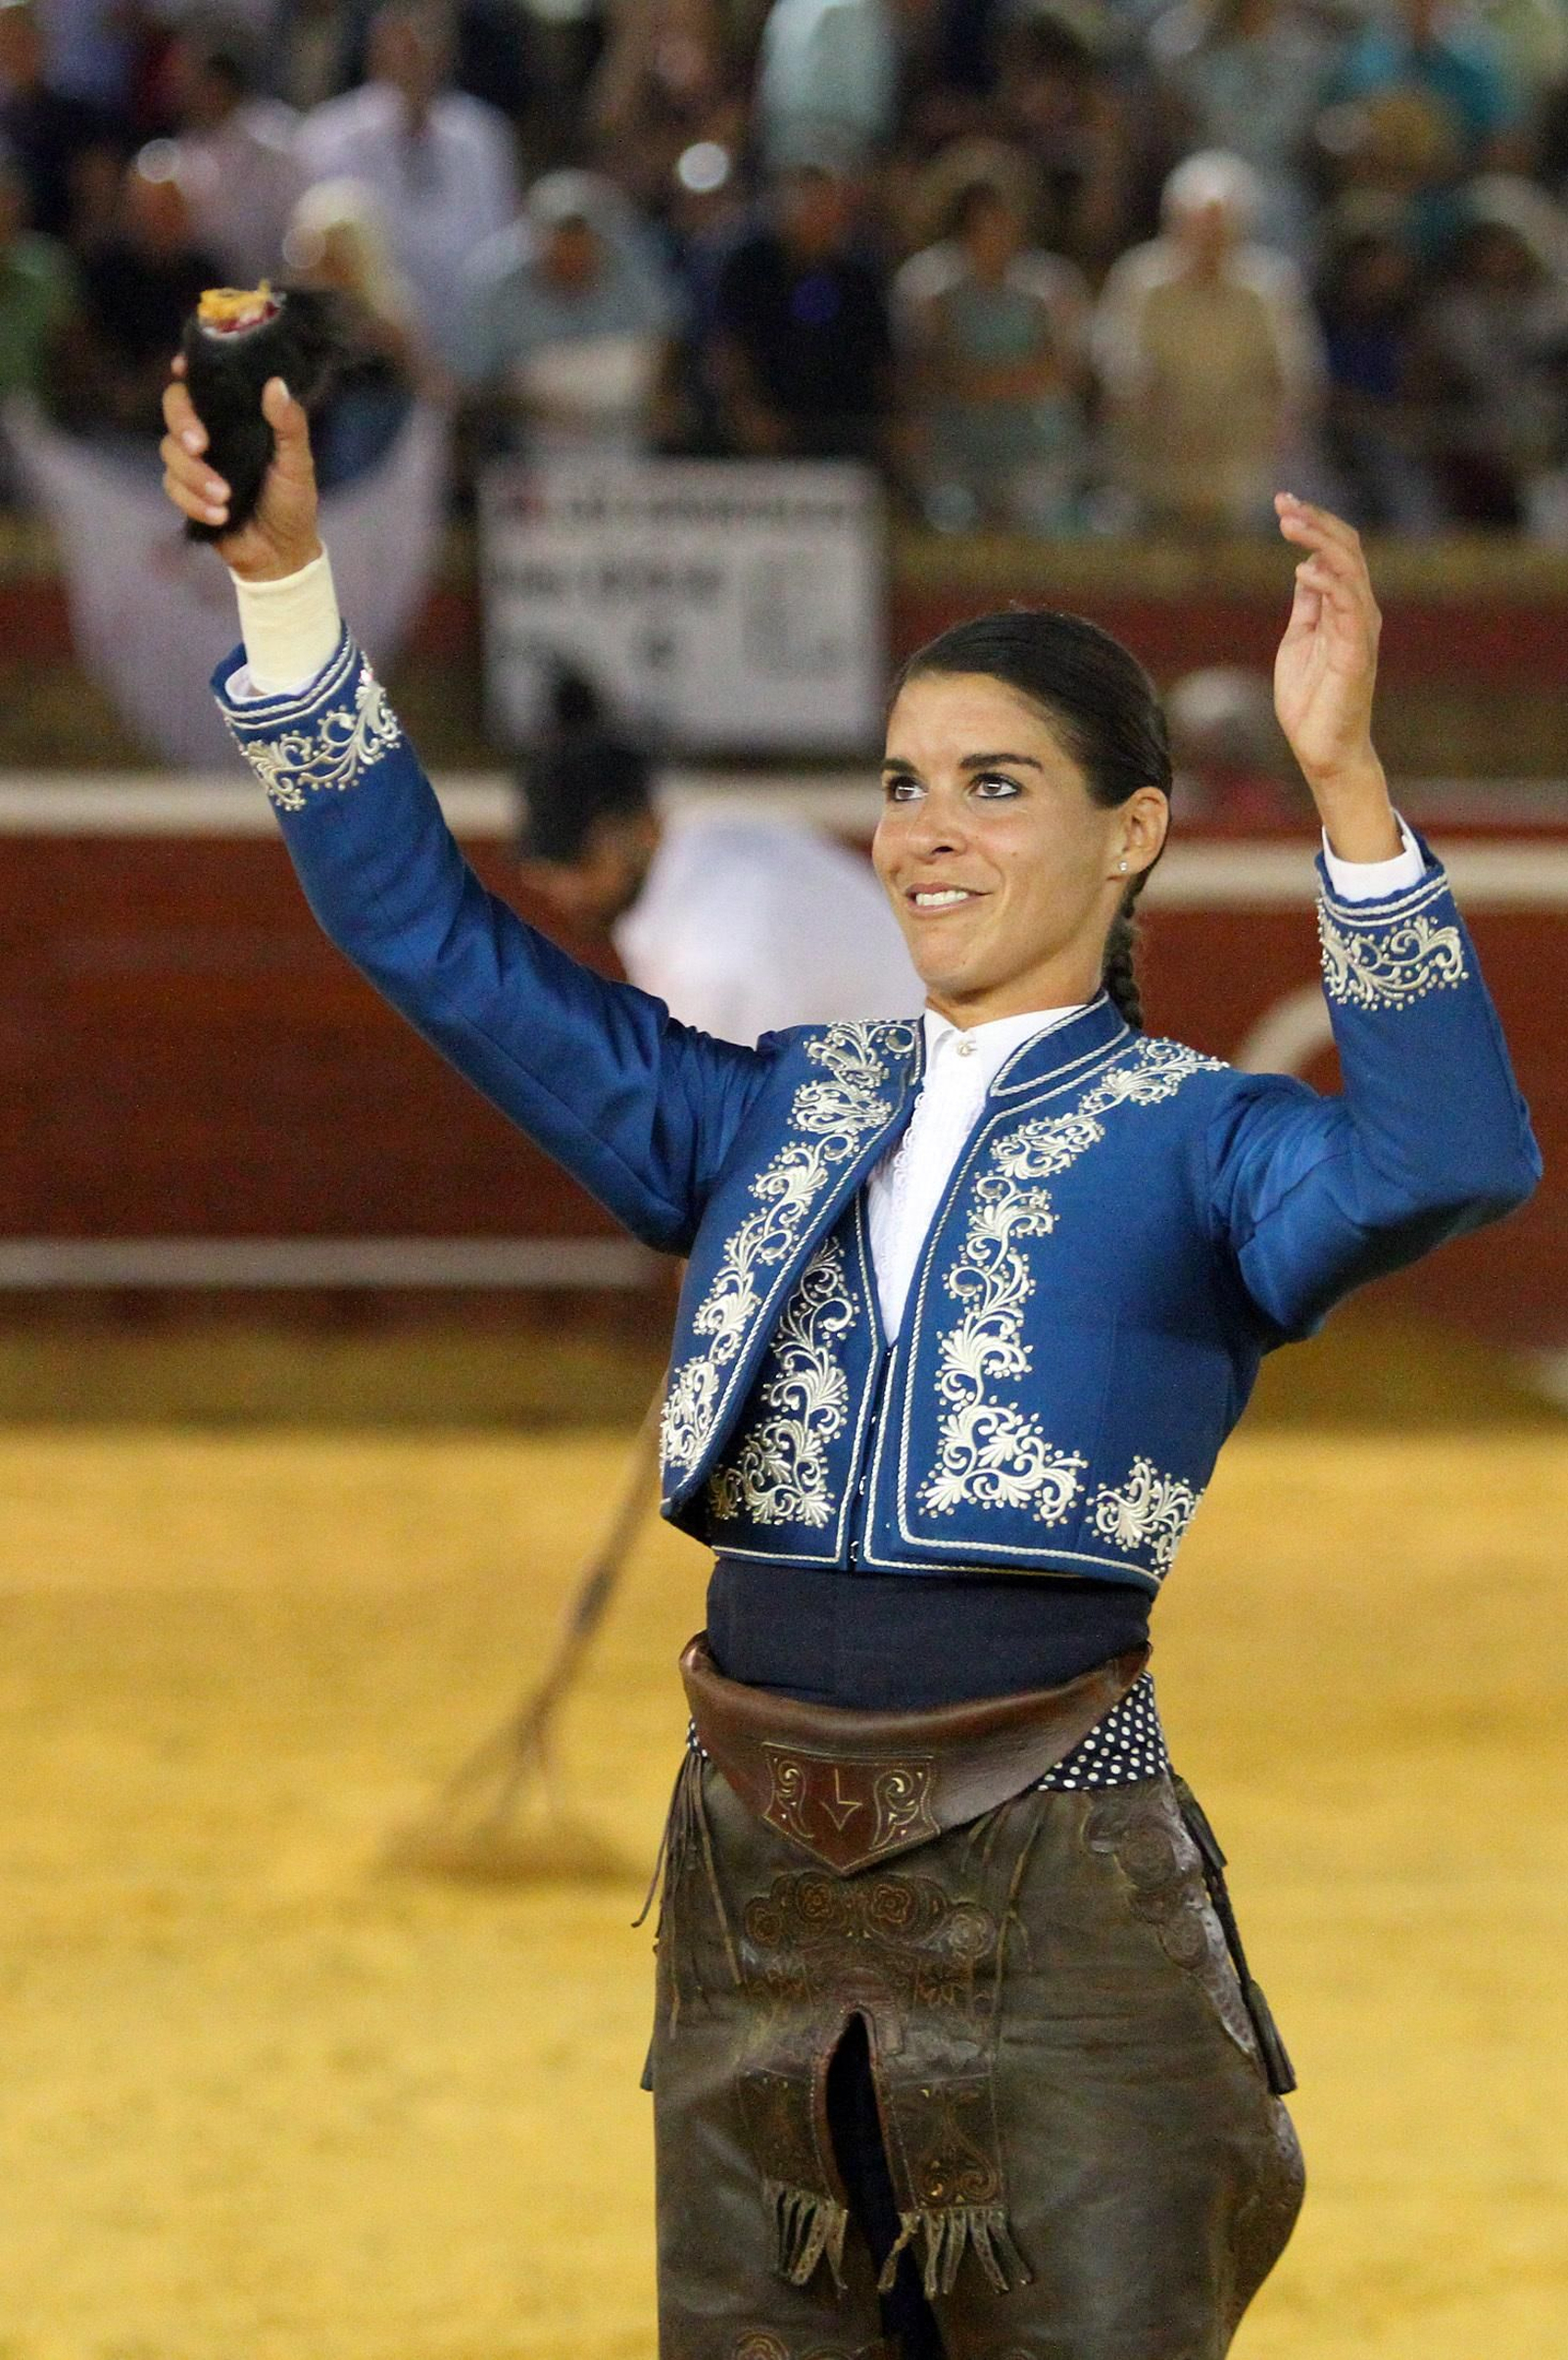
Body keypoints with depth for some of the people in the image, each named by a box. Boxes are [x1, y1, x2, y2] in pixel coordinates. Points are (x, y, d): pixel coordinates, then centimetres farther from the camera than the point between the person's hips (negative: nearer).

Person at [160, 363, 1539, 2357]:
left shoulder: (1193, 1141, -1)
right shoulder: (776, 1116, 14)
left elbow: (1442, 1167, -22)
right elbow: (434, 941, 13)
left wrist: (1347, 786, -33)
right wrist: (282, 582, 4)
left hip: (1054, 1896, -5)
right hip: (757, 1884, 5)